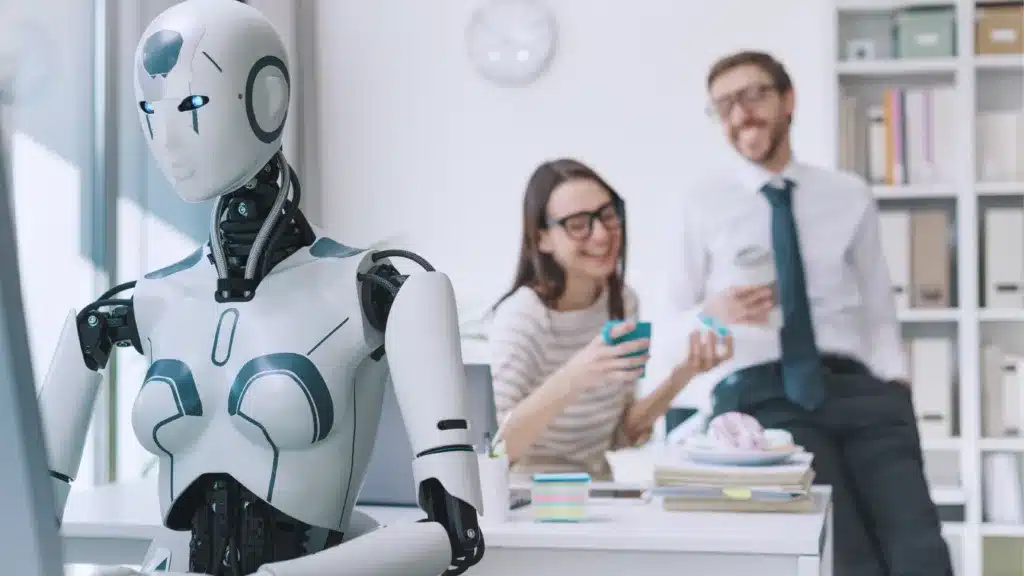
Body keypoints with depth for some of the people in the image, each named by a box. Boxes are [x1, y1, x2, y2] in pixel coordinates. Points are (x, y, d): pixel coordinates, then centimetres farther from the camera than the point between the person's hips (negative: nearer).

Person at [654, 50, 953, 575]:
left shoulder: (850, 196, 17)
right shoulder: (702, 204, 11)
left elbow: (879, 314, 15)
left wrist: (896, 386, -2)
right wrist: (714, 313, -13)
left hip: (856, 388, 2)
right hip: (760, 394, -2)